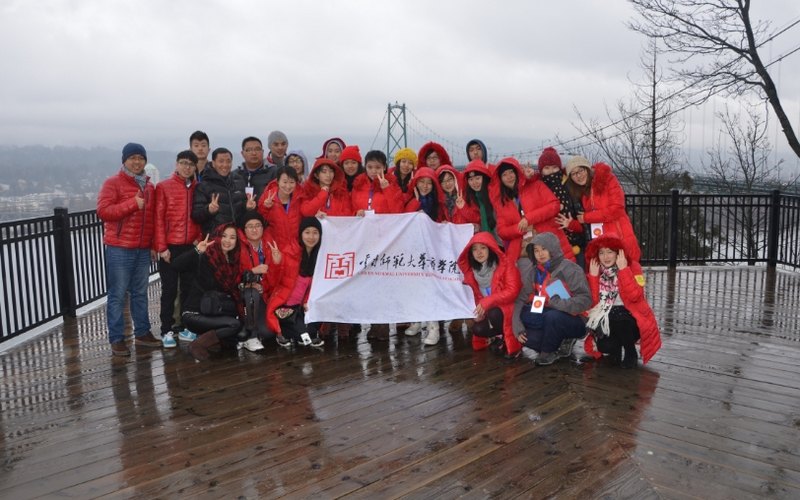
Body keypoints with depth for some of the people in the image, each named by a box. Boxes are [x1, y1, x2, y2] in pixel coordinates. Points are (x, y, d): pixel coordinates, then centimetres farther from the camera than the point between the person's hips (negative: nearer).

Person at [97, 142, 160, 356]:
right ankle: (117, 339, 4)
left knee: (140, 293, 12)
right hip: (119, 249, -6)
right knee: (117, 295, -1)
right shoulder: (113, 183, -4)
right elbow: (103, 211, -16)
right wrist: (132, 204, -19)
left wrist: (154, 243, 13)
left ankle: (142, 333, 21)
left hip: (143, 249, 6)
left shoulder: (149, 186, 15)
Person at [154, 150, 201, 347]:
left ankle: (185, 327, 21)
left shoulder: (198, 188, 7)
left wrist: (199, 238, -4)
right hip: (171, 247, -3)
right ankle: (167, 330, 12)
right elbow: (159, 218, -5)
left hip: (191, 247, 3)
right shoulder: (163, 187, -2)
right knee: (169, 290, 4)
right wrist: (161, 247, -9)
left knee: (188, 288, 10)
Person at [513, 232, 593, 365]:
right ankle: (560, 343, 3)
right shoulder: (532, 272, 0)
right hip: (546, 319, 5)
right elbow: (521, 299, -2)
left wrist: (558, 303, -34)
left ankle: (548, 352, -9)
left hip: (574, 321, -5)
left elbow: (585, 299, -21)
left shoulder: (570, 269, -15)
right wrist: (518, 327, -14)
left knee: (553, 316, -35)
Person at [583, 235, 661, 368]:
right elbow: (593, 302, -9)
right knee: (604, 346, -28)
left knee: (617, 318, -35)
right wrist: (593, 276, -12)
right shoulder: (598, 273, 3)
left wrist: (623, 269, -23)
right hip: (607, 324, 2)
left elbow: (634, 296, -25)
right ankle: (616, 348, 8)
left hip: (631, 321, -2)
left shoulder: (631, 269, -7)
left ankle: (631, 353, -11)